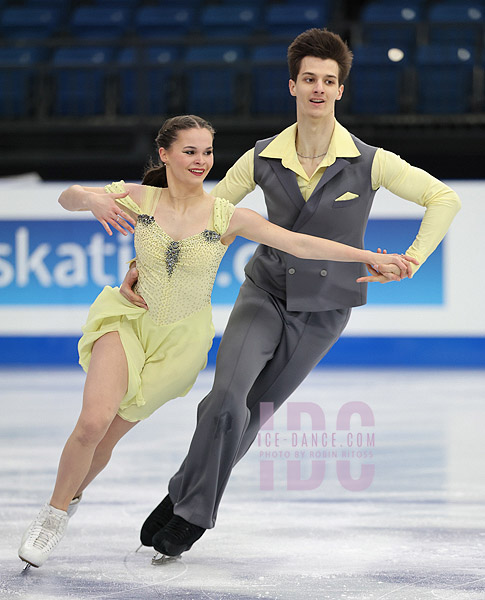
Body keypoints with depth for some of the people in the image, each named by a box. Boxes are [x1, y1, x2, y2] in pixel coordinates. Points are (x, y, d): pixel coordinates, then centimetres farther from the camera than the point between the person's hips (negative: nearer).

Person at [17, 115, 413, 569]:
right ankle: (53, 513, 1)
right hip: (129, 320, 0)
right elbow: (66, 197, -10)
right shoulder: (139, 199, -10)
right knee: (94, 421, -22)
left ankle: (70, 497, 34)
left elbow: (301, 243, -19)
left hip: (181, 339, 1)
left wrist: (370, 257, -28)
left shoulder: (227, 217, -14)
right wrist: (91, 200, -34)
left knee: (109, 434, 3)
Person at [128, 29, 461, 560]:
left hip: (323, 311, 0)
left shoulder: (370, 163, -13)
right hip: (265, 293, 1)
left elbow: (444, 199, -5)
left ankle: (190, 506, 22)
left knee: (252, 413, 4)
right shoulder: (262, 160, -7)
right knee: (228, 396, -22)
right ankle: (188, 502, -5)